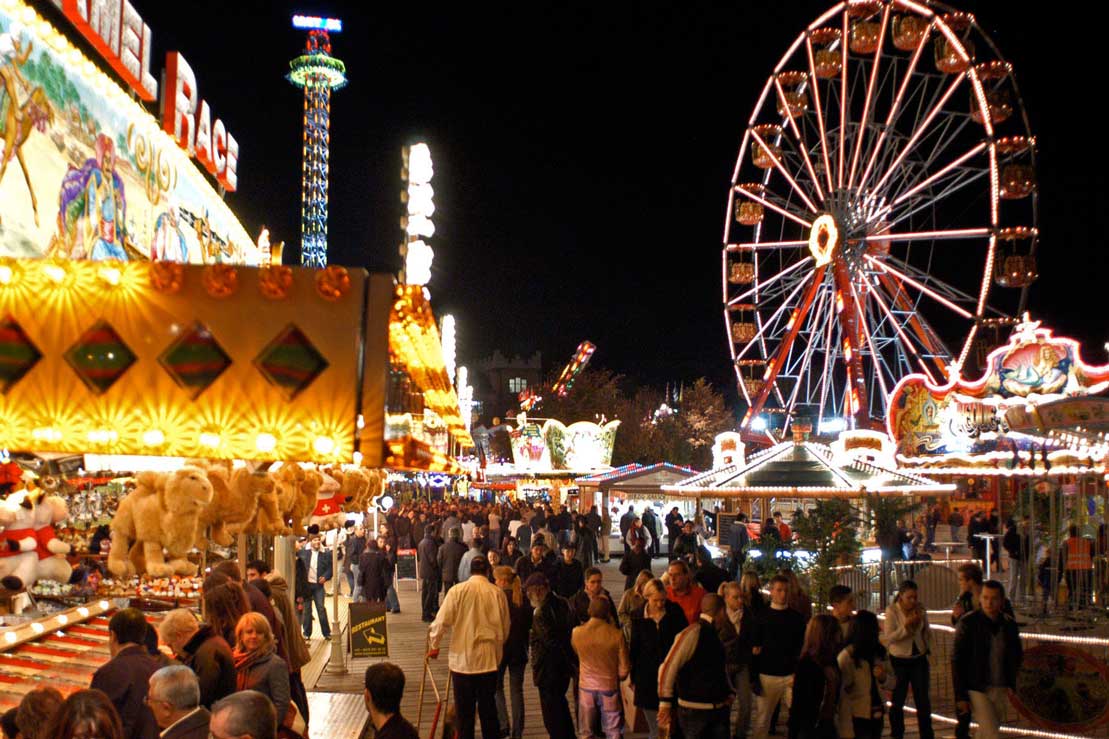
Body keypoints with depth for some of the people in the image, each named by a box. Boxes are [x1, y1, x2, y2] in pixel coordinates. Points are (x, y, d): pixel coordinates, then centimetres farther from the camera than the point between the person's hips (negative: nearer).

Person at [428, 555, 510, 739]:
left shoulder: (458, 591, -9)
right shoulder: (497, 593, -3)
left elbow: (441, 621, -9)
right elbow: (505, 628, 6)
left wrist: (434, 646, 7)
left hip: (462, 659, -2)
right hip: (490, 660, 2)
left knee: (465, 710, 8)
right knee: (488, 706, 14)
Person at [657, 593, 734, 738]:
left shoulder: (714, 635, 11)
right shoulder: (693, 632, -16)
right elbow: (668, 667, -20)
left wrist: (728, 692, 11)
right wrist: (665, 704, -22)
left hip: (719, 708, 8)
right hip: (695, 710, -8)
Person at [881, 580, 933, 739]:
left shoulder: (920, 610, 0)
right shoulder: (892, 610, -11)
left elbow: (928, 634, 11)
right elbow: (888, 637, -16)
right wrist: (907, 625, -25)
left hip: (919, 660, 3)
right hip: (899, 661, -3)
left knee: (923, 701, 3)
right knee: (897, 702, 7)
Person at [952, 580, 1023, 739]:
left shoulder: (1009, 624, 1)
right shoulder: (967, 623, -12)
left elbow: (1017, 656, 18)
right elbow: (957, 661, -10)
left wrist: (1012, 684, 7)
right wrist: (960, 696, -12)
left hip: (1001, 690, 5)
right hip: (977, 690, -5)